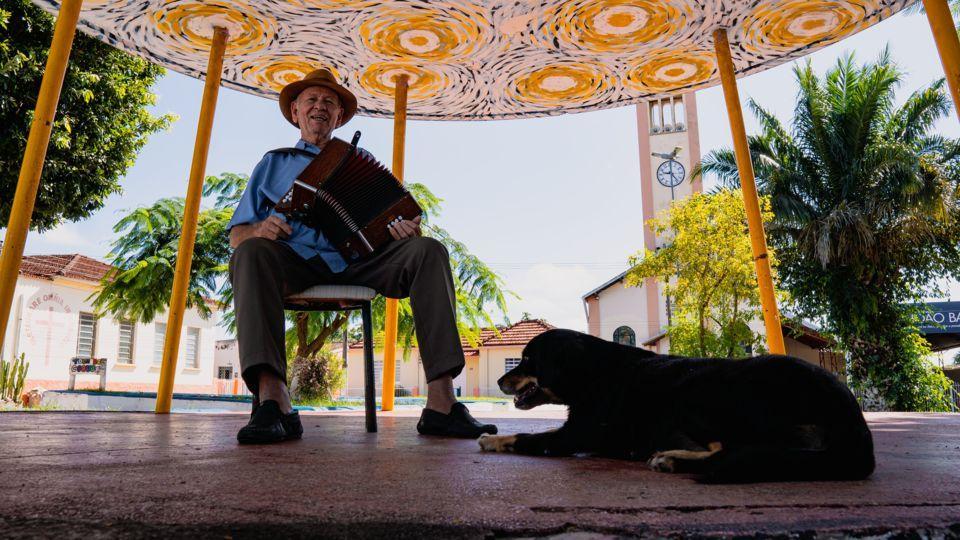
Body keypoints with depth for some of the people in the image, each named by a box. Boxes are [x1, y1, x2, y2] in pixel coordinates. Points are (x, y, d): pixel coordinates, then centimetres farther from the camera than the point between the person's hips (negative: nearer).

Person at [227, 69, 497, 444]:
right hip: (298, 261, 0)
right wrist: (258, 230, -5)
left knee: (428, 251, -27)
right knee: (252, 253, -33)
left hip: (358, 262, 1)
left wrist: (404, 229, -4)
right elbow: (237, 234, 21)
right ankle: (272, 399, -44)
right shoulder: (274, 163, 28)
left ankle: (441, 402, -37)